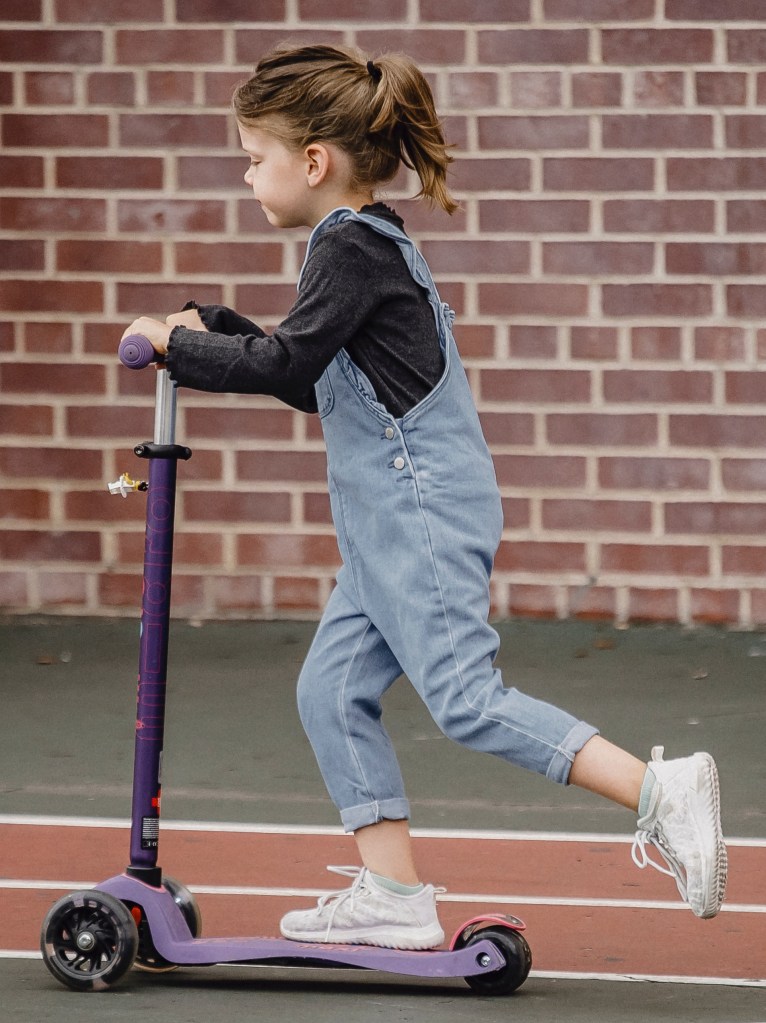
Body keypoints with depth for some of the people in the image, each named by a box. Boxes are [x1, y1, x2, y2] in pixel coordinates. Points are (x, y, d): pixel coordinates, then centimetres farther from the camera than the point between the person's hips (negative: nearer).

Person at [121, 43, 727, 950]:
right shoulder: (372, 245, 18)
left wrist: (176, 346, -11)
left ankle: (658, 792, -19)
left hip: (424, 513, -10)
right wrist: (214, 334, 19)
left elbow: (286, 365, -23)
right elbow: (317, 385, 25)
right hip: (389, 526, 10)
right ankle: (392, 895, 8)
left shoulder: (353, 248, -13)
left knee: (466, 701, -15)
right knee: (333, 692, 8)